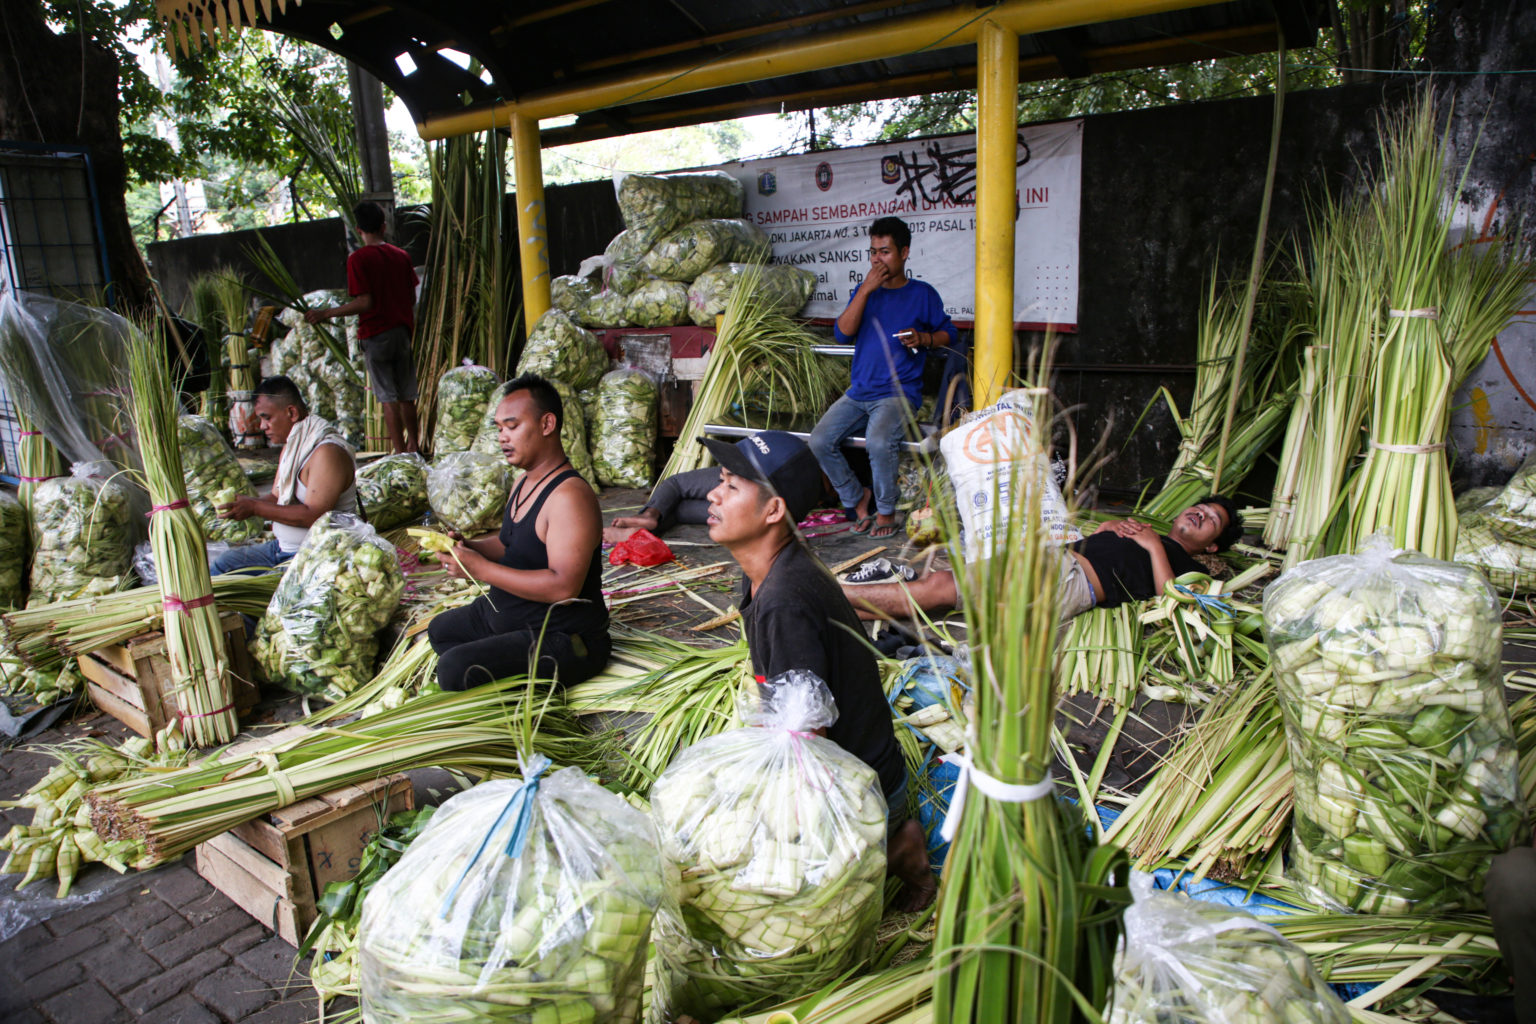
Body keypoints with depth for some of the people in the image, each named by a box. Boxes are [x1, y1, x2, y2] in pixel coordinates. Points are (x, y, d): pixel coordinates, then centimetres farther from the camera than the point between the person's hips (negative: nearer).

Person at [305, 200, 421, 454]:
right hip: (403, 331, 5)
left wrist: (326, 313, -7)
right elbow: (412, 297, 10)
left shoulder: (358, 258, -8)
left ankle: (401, 453, -1)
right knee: (406, 396, 14)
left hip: (376, 334, -5)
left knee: (388, 398, -1)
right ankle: (414, 445, 24)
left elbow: (365, 302, -15)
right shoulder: (401, 255, 7)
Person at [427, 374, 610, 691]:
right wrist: (467, 546, -1)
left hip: (562, 638, -11)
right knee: (440, 630, 29)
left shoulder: (570, 496, -27)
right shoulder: (523, 483, 7)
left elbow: (563, 587, -34)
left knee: (454, 669, -25)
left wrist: (479, 568, -30)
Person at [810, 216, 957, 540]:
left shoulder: (922, 293, 5)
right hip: (858, 392, 5)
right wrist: (866, 290, -10)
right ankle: (857, 497, 8)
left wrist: (924, 338, -9)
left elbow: (948, 332, 13)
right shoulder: (864, 291, 14)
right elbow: (842, 332, -1)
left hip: (900, 392, -5)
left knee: (878, 442, -34)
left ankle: (886, 511, -9)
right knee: (819, 442, -15)